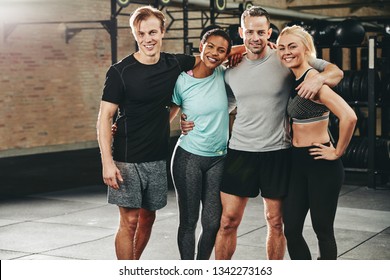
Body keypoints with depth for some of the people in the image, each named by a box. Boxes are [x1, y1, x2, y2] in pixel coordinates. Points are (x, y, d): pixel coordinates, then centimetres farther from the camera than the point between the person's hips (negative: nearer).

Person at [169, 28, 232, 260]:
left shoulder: (223, 75, 0)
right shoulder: (182, 81, -7)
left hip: (218, 160, 2)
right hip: (188, 158, -2)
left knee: (213, 222, 2)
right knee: (189, 220, 4)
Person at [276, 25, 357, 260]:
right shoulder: (293, 80, 7)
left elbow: (348, 117, -28)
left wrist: (338, 152, -18)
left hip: (321, 164, -8)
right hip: (297, 163, 8)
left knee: (323, 229, 5)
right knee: (291, 229, 9)